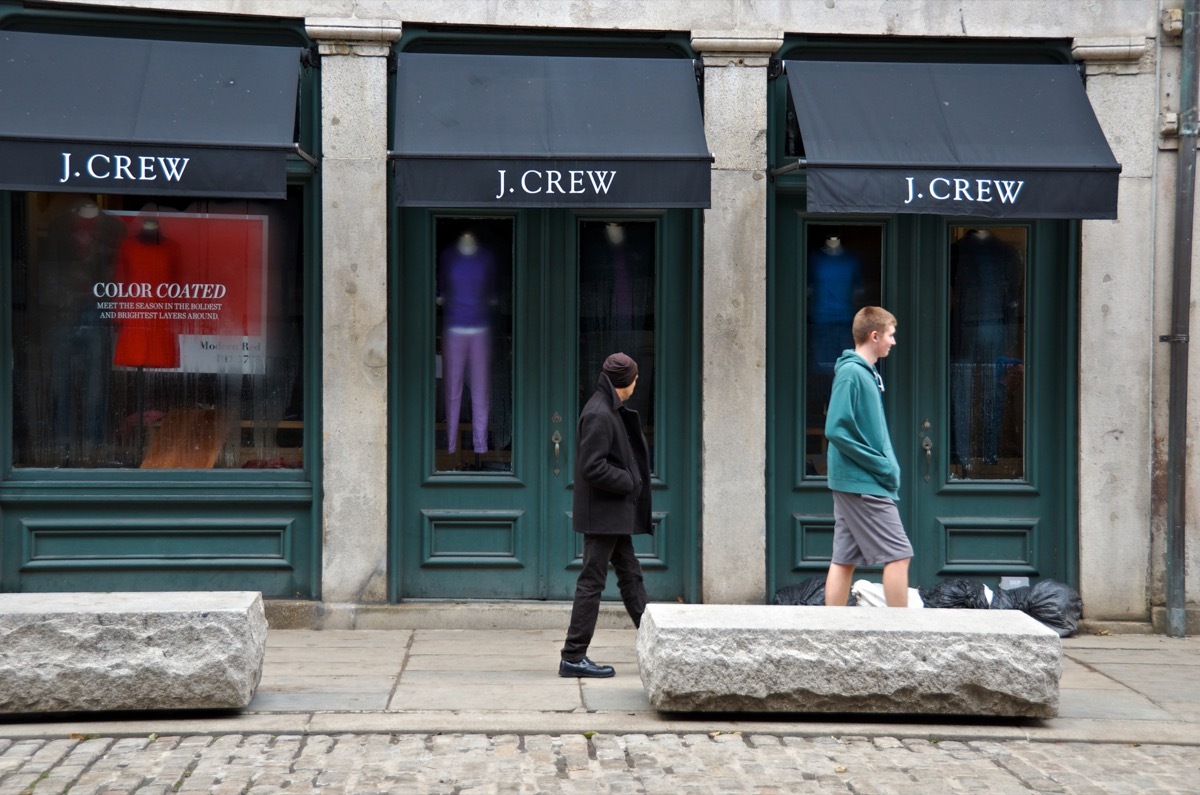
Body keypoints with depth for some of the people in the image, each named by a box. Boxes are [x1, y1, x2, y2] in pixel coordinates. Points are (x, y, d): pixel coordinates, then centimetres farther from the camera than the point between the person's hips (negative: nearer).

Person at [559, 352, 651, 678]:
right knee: (592, 581, -6)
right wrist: (628, 482, -13)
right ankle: (573, 657, -2)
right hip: (602, 513, -11)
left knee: (630, 575, 14)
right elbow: (592, 467, -23)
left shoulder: (610, 411, 14)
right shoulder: (599, 415, -18)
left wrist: (631, 482, 7)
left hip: (615, 515, 11)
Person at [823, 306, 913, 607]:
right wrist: (882, 466, -16)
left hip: (852, 484, 9)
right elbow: (836, 430, -21)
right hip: (864, 484, -9)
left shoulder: (868, 373, 15)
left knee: (844, 560, 8)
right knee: (898, 554, -6)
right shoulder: (851, 373, -14)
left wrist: (889, 465, 8)